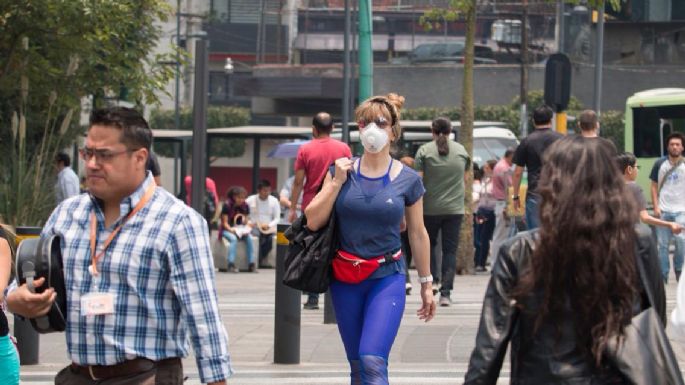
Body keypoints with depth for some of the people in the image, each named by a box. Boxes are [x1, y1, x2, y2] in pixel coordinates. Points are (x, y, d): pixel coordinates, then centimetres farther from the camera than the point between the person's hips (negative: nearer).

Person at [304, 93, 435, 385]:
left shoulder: (407, 180, -2)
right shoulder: (341, 170, 1)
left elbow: (418, 234, 6)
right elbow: (313, 221, -2)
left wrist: (426, 284, 10)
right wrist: (336, 182, -11)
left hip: (387, 278, -3)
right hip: (345, 279, 3)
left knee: (372, 362, -18)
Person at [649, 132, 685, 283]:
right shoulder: (660, 164, 2)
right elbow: (654, 187, 7)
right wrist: (656, 207, -2)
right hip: (663, 211, 1)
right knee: (663, 244, 4)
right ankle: (663, 275, 13)